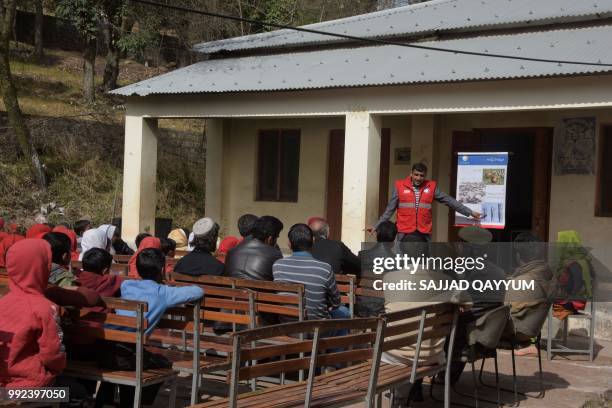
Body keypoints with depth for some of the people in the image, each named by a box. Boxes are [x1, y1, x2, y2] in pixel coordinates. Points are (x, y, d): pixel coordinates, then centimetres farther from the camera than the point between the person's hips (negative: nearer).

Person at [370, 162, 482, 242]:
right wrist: (376, 226, 0)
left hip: (424, 233, 2)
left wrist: (470, 212, 4)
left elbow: (449, 201, 7)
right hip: (405, 233, -2)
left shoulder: (431, 187, 5)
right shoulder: (400, 186, 0)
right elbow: (390, 209, 3)